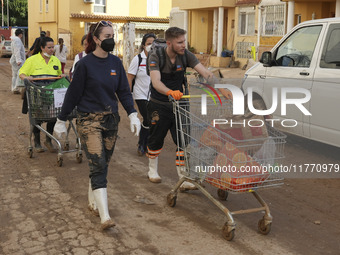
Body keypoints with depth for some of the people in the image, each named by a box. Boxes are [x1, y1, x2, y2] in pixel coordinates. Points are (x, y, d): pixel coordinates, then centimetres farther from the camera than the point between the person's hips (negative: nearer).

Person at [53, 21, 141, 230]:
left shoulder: (115, 63, 6)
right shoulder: (85, 64, -8)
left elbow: (124, 91, 10)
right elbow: (74, 93, -3)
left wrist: (133, 114, -2)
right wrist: (62, 120, 1)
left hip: (111, 119, 5)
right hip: (89, 120, -5)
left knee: (103, 164, 12)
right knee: (98, 165, -12)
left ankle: (93, 201, 32)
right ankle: (105, 217, -15)